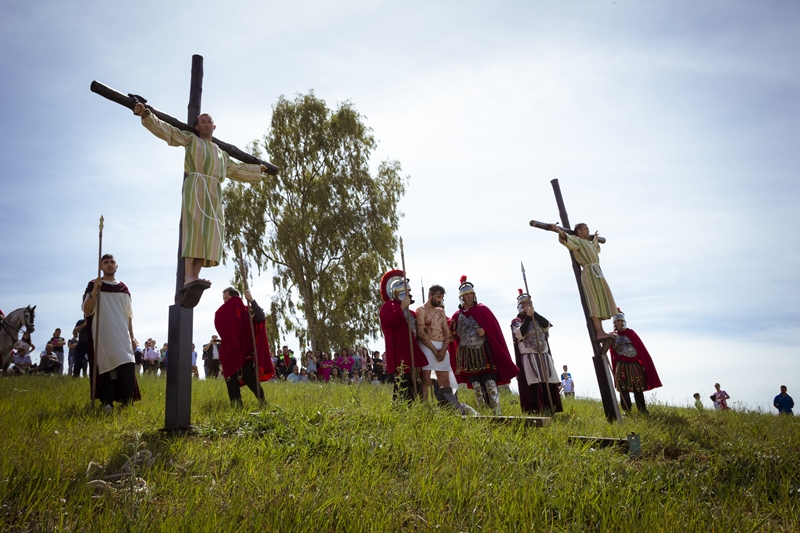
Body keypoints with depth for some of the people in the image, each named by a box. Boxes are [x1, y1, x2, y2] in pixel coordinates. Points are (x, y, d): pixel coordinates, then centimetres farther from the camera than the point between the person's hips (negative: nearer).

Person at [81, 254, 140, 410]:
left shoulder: (123, 288, 14)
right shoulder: (93, 285, 4)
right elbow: (86, 311, -6)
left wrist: (132, 336, 10)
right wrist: (94, 290, -19)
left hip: (122, 336, 2)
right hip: (102, 336, -2)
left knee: (127, 368, -9)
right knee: (105, 369, -3)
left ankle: (127, 403, -5)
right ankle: (107, 403, 4)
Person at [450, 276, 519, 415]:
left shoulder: (483, 310, 3)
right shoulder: (456, 316, 7)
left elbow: (494, 328, 1)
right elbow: (453, 336, 9)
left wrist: (485, 331, -17)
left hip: (484, 352, -2)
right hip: (467, 355, 2)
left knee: (490, 382, -9)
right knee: (476, 385, 5)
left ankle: (497, 412, -7)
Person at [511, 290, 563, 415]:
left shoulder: (538, 318, 19)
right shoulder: (516, 321, 6)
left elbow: (547, 326, -3)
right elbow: (520, 334, -15)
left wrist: (534, 314, -10)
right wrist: (528, 317, -14)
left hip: (544, 356, 4)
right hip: (528, 358, -4)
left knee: (548, 384, -2)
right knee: (533, 385, -12)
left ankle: (550, 411, 3)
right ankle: (536, 411, -12)